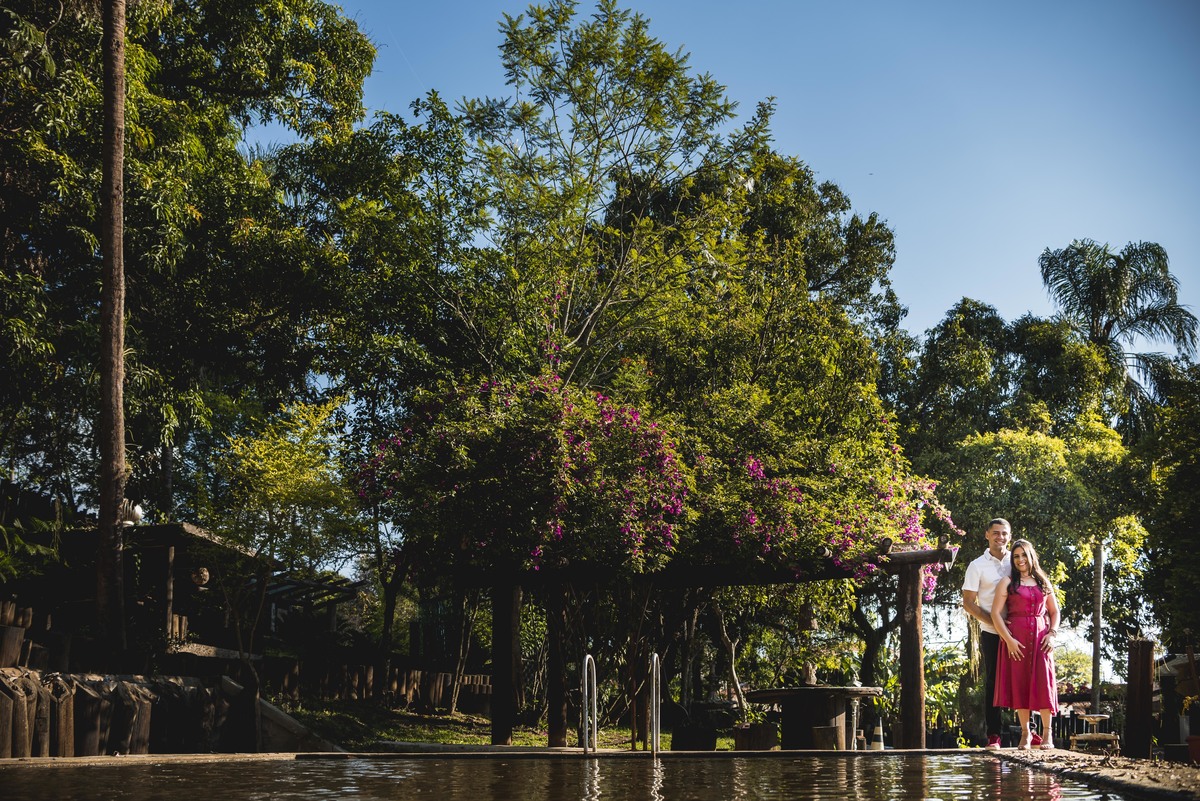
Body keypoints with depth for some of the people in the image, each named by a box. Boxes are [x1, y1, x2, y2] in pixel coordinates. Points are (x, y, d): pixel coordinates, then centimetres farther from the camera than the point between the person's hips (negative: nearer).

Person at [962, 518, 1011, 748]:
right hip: (991, 633, -2)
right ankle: (993, 735, 3)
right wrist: (993, 621, -12)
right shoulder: (978, 566, 3)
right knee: (993, 682, 0)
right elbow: (968, 602, 0)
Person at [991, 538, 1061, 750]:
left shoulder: (1043, 582, 14)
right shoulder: (1008, 582, 4)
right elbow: (996, 613, -4)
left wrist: (1052, 633, 1)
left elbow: (1054, 611, 18)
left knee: (1043, 682, -5)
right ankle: (1025, 733, 7)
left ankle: (1047, 732, 3)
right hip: (1017, 639, -2)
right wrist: (1009, 639, -12)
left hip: (1041, 638, 2)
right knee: (1019, 683, -1)